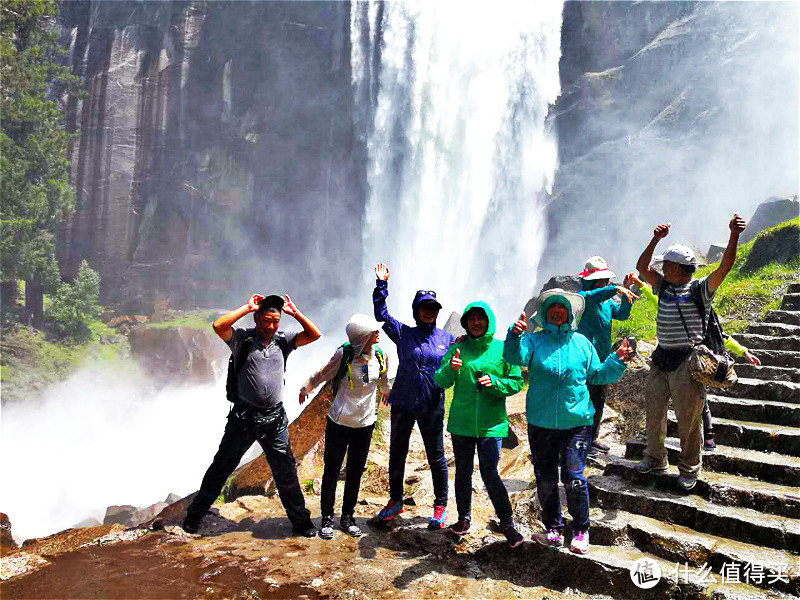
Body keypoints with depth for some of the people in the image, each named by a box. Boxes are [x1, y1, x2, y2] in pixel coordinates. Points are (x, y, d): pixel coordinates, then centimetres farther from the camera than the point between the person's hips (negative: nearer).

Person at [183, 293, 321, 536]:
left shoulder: (283, 341, 4)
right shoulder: (242, 339, -5)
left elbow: (314, 334, -2)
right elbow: (218, 326, -22)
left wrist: (294, 312, -7)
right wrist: (247, 307, -17)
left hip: (274, 418, 3)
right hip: (244, 416, -2)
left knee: (286, 472, 11)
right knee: (221, 467, 11)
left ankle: (301, 521, 25)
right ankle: (194, 515, 30)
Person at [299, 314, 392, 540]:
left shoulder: (380, 356, -5)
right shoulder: (344, 354, -17)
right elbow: (322, 374, -1)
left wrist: (388, 393, 34)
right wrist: (305, 389, 12)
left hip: (365, 424, 3)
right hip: (339, 422, -3)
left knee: (355, 472, 11)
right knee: (331, 471, 6)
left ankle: (347, 517, 27)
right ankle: (327, 518, 22)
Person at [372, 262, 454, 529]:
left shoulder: (447, 338, 5)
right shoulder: (403, 333, 2)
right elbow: (381, 314, -2)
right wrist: (381, 284, -9)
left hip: (432, 407, 0)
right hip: (403, 404, 1)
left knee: (436, 457, 8)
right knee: (397, 454, 13)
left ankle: (440, 506, 24)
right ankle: (395, 501, 31)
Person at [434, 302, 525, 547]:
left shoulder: (502, 349, -3)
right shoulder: (457, 349, 2)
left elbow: (517, 382, 0)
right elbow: (440, 381, -3)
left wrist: (494, 382, -17)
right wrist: (451, 368, -23)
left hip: (491, 423, -2)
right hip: (461, 422, 3)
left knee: (490, 474, -4)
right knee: (463, 472, 13)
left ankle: (507, 523, 12)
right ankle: (464, 518, 30)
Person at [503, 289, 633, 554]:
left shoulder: (581, 342, 7)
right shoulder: (534, 340, 1)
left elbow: (597, 375, 14)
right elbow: (515, 356, -18)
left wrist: (617, 361, -1)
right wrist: (514, 335, -37)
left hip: (576, 423, 0)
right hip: (541, 424, 1)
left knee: (573, 478, -4)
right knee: (545, 480, 10)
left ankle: (581, 531, 17)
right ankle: (553, 530, 26)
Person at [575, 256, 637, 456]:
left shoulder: (606, 299, 14)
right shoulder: (581, 296, -10)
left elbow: (621, 314, 4)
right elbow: (590, 297, -33)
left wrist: (626, 296, -11)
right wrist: (615, 289, -40)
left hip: (602, 357, 9)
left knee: (599, 399, 16)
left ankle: (593, 438, 29)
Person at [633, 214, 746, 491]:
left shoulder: (700, 289, -7)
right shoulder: (663, 286, 9)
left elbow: (724, 267, -20)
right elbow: (641, 267, 4)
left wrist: (734, 235, -32)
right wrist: (655, 239, -6)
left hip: (687, 361, -6)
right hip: (661, 359, 6)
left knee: (688, 419, 3)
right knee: (654, 412, 15)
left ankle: (690, 469, 20)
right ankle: (655, 458, 33)